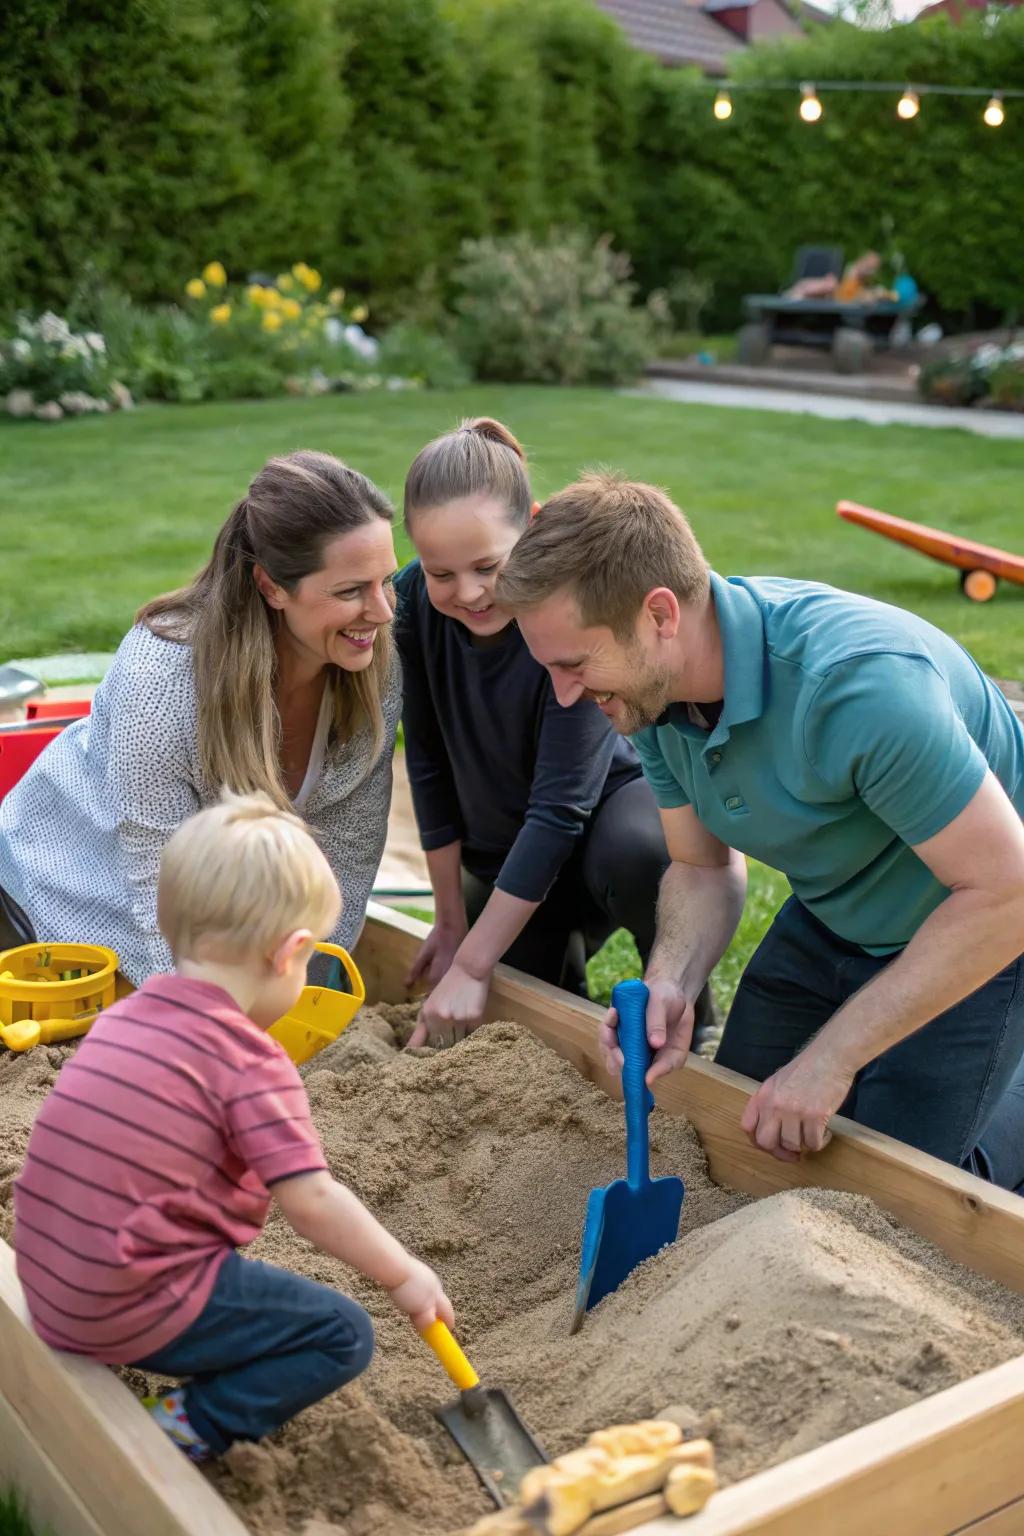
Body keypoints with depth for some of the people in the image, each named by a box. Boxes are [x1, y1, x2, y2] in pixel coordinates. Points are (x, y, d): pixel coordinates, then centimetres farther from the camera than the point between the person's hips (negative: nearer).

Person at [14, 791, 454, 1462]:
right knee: (344, 1335, -1)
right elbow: (311, 1199, -17)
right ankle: (189, 1430, -9)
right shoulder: (252, 1062, -16)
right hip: (136, 1312, -8)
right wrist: (403, 1275, -4)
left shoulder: (125, 1016, 7)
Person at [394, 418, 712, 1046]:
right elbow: (430, 765, -7)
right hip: (503, 852, 4)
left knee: (634, 855, -38)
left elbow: (560, 806, -31)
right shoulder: (414, 604, -18)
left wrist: (472, 964, -29)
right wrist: (451, 922, -3)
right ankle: (565, 954, 33)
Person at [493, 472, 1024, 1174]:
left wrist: (831, 1058, -28)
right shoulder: (656, 687, -14)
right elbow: (705, 867, -2)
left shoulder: (858, 681, -39)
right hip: (828, 923, 7)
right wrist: (670, 984, -23)